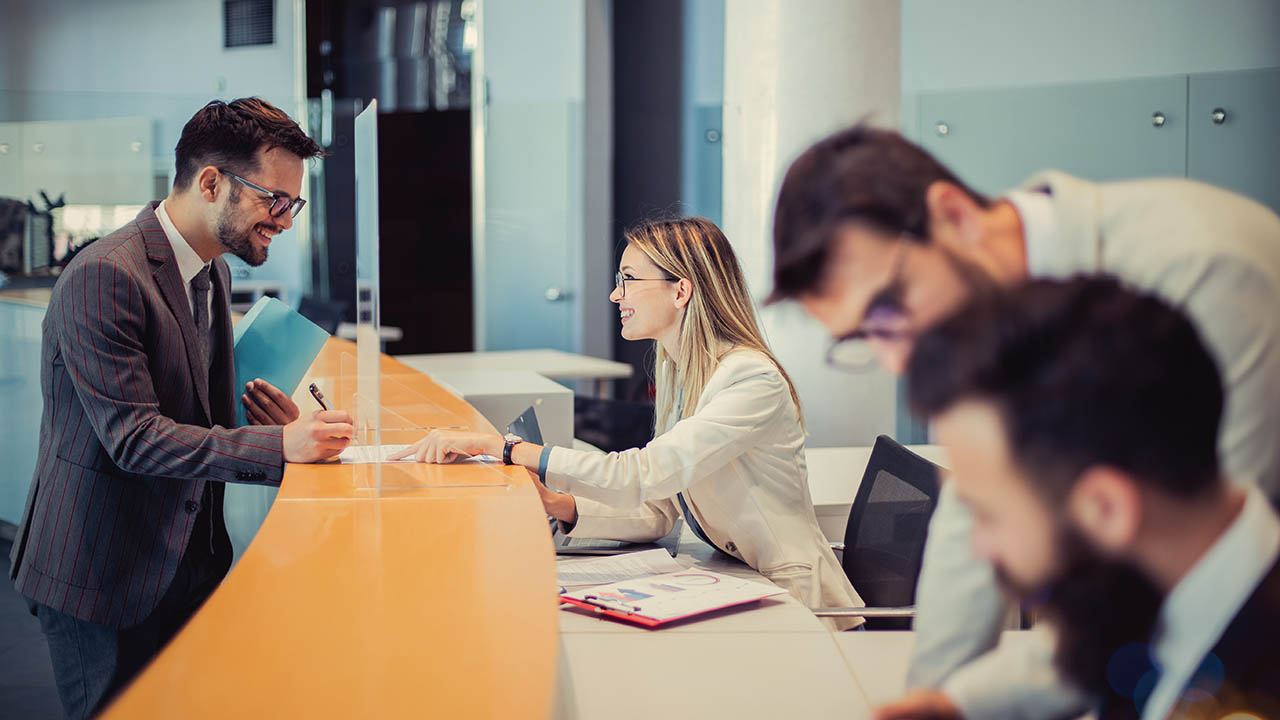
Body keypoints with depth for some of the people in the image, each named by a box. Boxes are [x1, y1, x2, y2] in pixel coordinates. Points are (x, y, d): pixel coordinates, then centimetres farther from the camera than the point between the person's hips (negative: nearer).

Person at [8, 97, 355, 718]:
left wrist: (272, 426, -2)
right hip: (102, 576, -8)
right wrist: (279, 446, -28)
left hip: (188, 566, 8)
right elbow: (132, 436, -25)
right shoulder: (103, 277, -20)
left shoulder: (214, 273, 10)